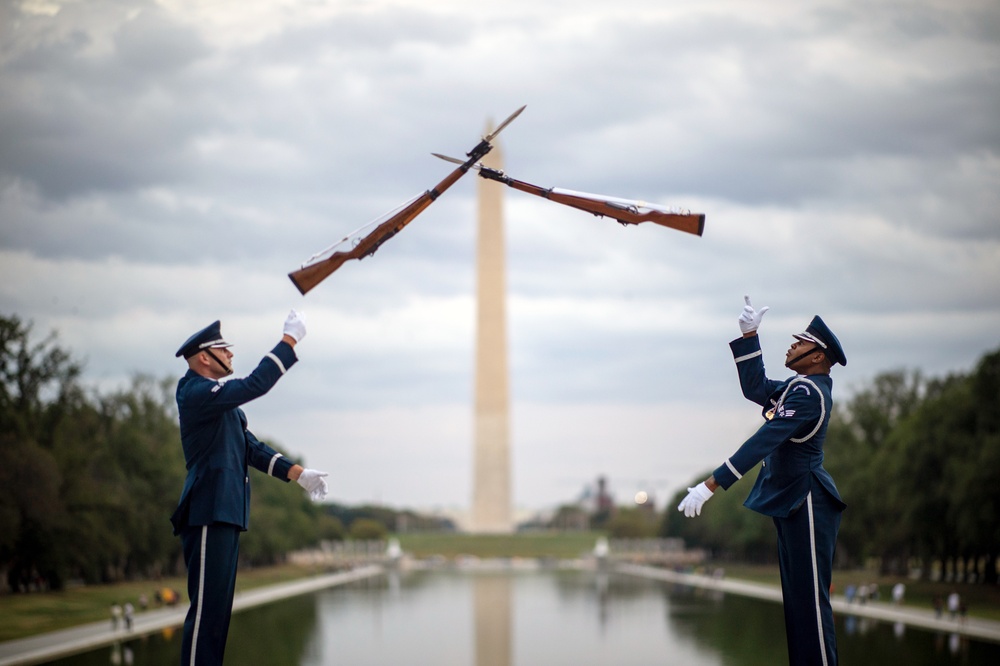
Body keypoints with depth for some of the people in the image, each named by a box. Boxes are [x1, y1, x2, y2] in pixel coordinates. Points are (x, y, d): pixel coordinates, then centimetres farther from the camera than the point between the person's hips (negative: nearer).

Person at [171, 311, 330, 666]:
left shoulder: (216, 399, 19)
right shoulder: (196, 393, -12)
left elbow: (250, 447, 18)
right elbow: (254, 385, -22)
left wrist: (297, 472, 8)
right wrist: (290, 339, -16)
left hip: (224, 513, 10)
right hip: (208, 514, -10)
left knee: (217, 609, 12)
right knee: (207, 607, -11)